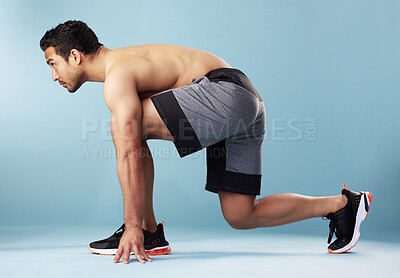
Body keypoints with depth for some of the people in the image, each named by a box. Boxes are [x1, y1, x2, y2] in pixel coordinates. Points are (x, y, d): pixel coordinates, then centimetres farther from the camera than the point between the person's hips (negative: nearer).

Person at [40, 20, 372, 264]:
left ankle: (147, 233, -7)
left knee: (123, 128, -17)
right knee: (240, 217, 11)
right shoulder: (124, 62, 21)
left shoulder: (117, 75, -10)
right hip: (246, 106, 11)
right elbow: (134, 151, 26)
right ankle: (342, 203, 20)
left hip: (227, 92, -11)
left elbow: (131, 153, -20)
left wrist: (133, 226, -17)